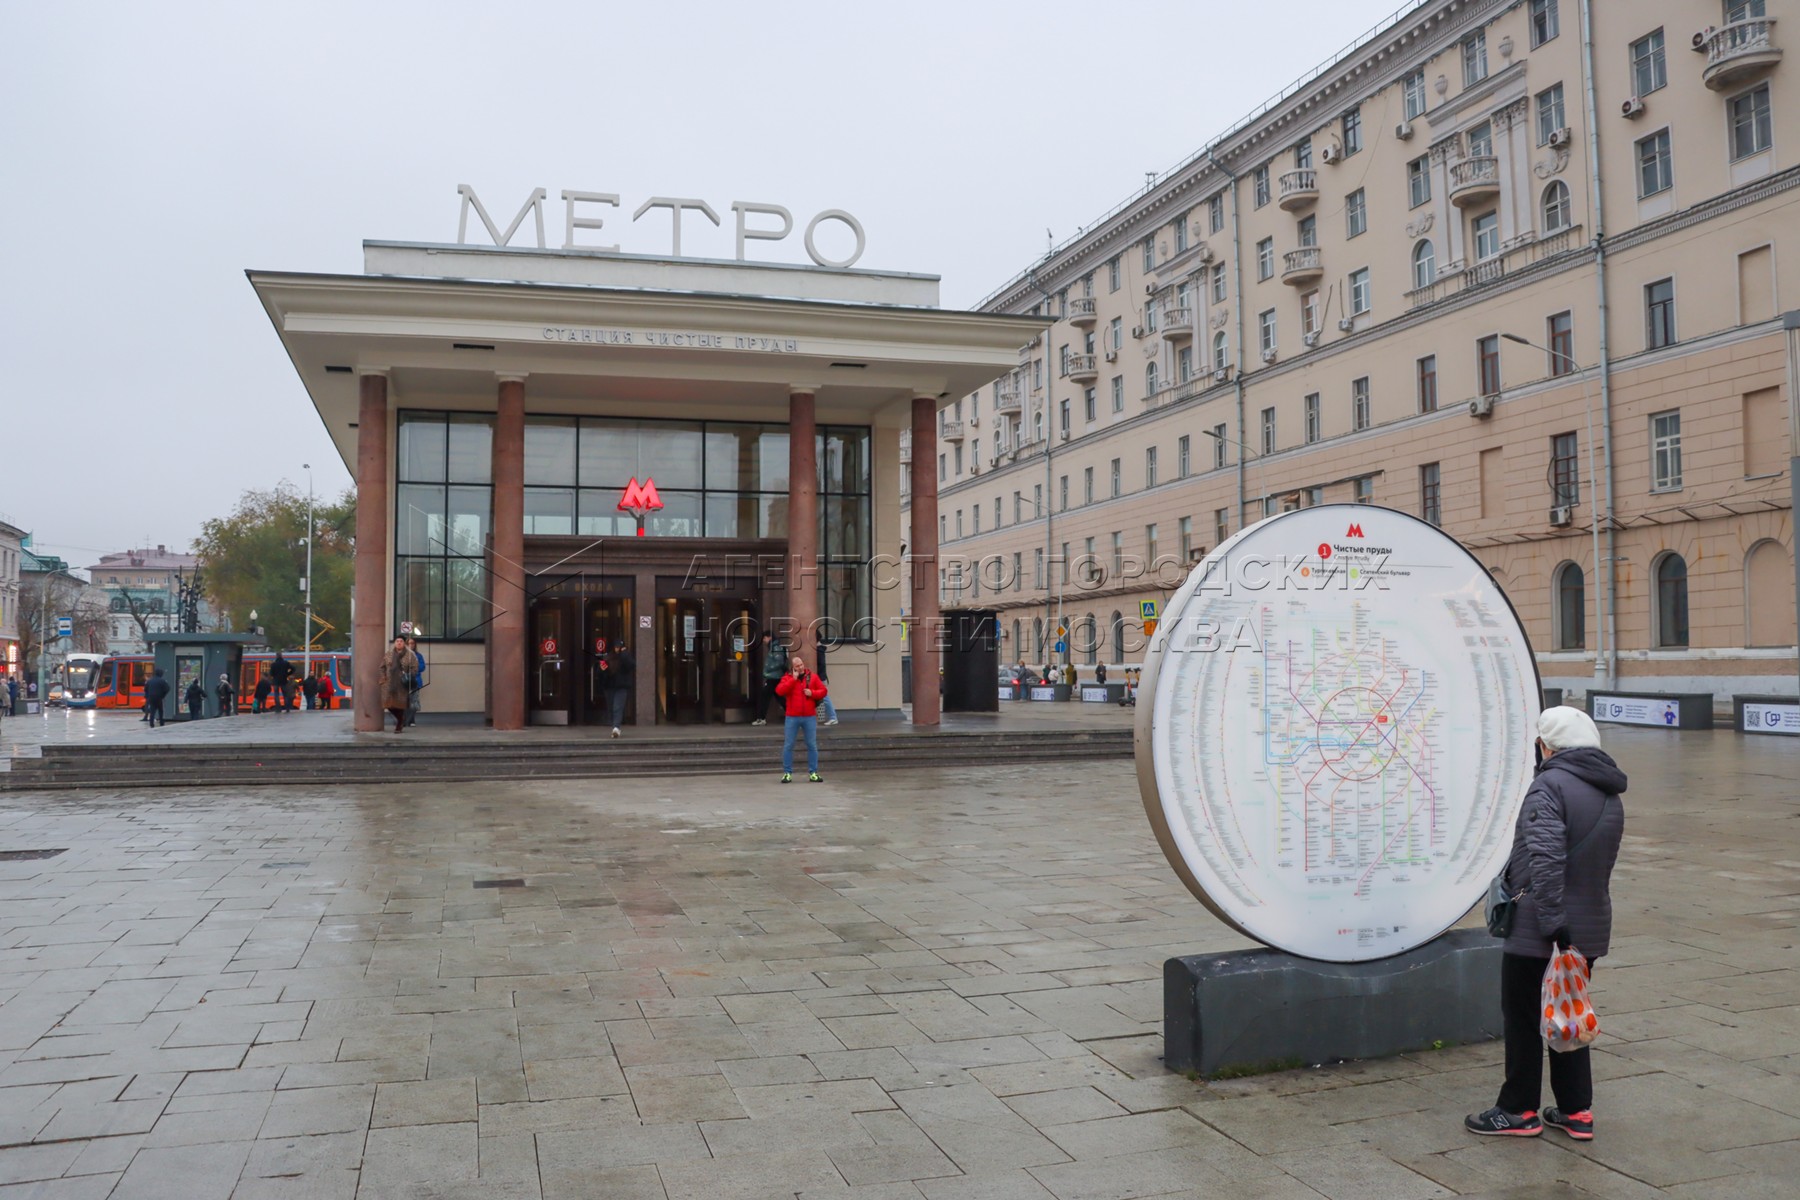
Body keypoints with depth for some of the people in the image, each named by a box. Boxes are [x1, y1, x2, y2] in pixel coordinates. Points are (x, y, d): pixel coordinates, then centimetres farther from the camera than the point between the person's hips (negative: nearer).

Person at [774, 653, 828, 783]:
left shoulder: (813, 677, 7)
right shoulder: (787, 678, 4)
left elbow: (823, 691, 7)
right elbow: (779, 691, -13)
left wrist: (812, 693, -11)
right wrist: (793, 679, -15)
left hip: (809, 717, 1)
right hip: (792, 717, -1)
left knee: (812, 745, 4)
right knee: (788, 745, 0)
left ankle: (813, 773, 10)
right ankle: (787, 773, 7)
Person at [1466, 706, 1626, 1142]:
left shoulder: (1551, 786, -16)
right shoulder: (1611, 795, 11)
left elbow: (1546, 859, -26)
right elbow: (1598, 861, 16)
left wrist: (1552, 922, -26)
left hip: (1536, 928, -8)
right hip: (1590, 925, 8)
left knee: (1521, 1017, 5)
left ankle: (1519, 1111, 14)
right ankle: (1577, 1111, 22)